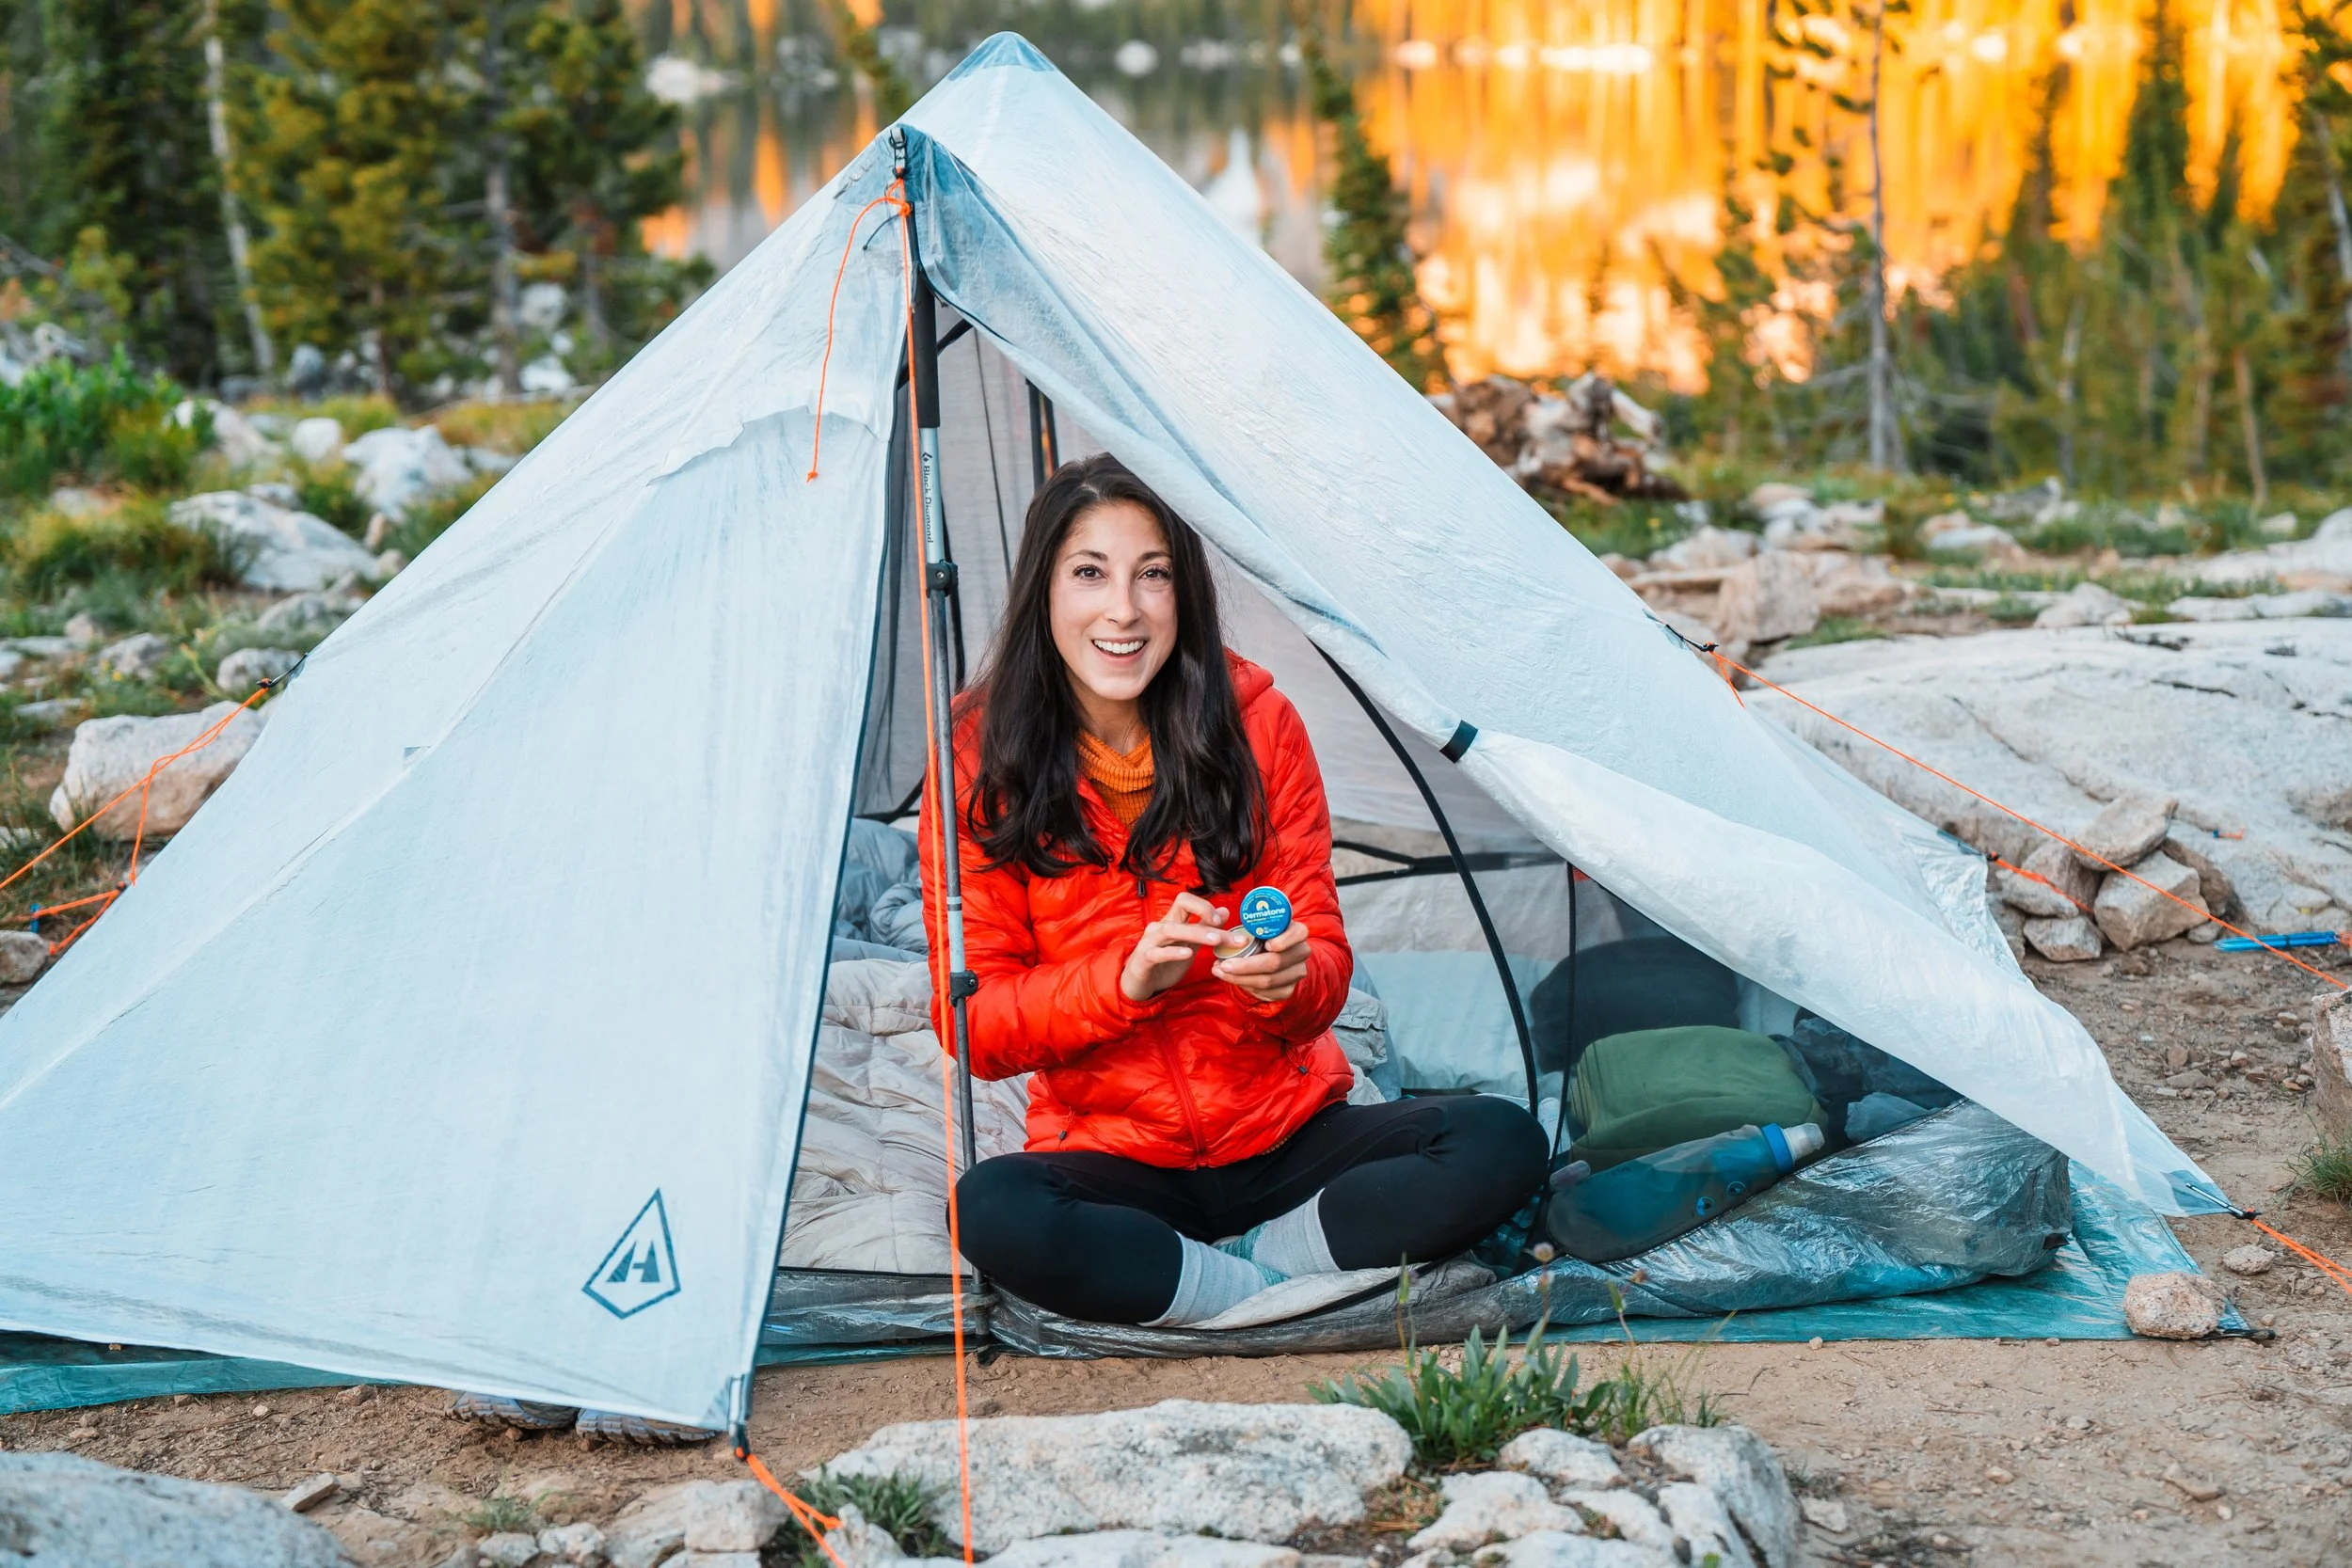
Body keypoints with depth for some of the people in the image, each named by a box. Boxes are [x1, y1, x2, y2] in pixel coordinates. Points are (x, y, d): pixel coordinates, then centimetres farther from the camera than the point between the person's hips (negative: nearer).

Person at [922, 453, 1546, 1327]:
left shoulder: (1259, 727, -3)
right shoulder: (982, 763, -6)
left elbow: (1327, 964, 0)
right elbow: (972, 1024, -7)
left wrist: (1289, 978, -25)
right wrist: (1126, 979, -25)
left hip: (1288, 1136, 2)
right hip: (1110, 1157, -1)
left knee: (1502, 1145, -22)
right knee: (993, 1214, -35)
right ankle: (1274, 1294, -20)